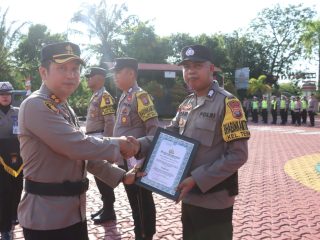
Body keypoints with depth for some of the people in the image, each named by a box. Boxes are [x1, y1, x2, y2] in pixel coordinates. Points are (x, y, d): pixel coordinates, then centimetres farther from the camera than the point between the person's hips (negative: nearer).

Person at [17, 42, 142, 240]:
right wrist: (118, 144, -11)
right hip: (46, 216, -9)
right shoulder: (35, 105, -18)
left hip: (74, 211, 9)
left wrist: (121, 176, 10)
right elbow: (78, 146, -26)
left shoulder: (65, 108, 13)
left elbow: (83, 153, 16)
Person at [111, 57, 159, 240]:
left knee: (144, 202, 4)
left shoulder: (140, 96, -14)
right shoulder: (125, 97, 12)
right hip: (126, 160, 9)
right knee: (134, 201, 18)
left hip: (138, 160, -9)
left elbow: (154, 128, -19)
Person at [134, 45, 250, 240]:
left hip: (214, 200, -7)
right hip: (189, 196, 7)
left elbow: (238, 155, -19)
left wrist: (197, 179, -23)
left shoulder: (227, 102, -15)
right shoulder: (187, 104, 8)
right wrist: (139, 146, -9)